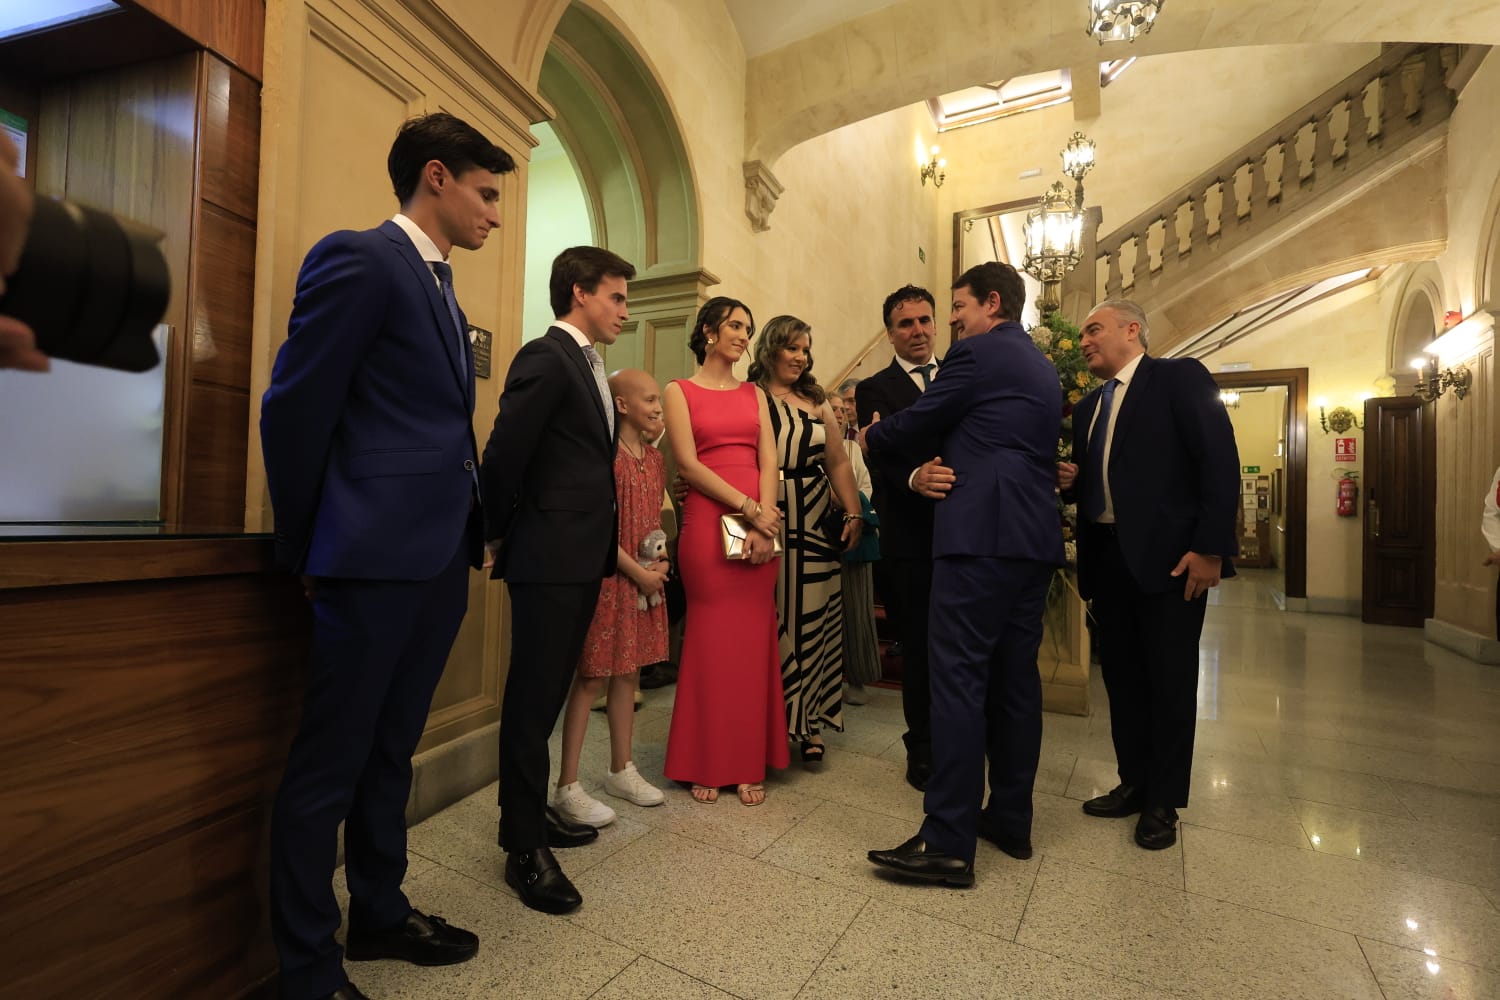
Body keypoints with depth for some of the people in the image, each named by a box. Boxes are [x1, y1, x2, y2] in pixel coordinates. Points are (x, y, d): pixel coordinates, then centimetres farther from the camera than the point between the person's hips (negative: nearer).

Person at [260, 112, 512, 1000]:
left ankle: (379, 913, 37)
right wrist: (308, 551, -3)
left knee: (390, 752, 19)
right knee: (329, 766, 6)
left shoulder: (443, 289, 19)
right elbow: (294, 409, -9)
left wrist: (467, 534, 11)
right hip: (377, 556, -8)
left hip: (439, 557, 9)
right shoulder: (358, 259, -6)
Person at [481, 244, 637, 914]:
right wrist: (500, 534, -4)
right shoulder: (544, 359, -12)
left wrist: (604, 546, 12)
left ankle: (533, 811, 35)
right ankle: (524, 849, 16)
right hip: (549, 559, -9)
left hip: (581, 559, 9)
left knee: (550, 692, 18)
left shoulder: (589, 367, 17)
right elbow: (503, 456, -17)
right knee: (533, 699, 1)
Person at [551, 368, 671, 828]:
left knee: (628, 673, 14)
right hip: (609, 578, -7)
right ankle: (567, 788, 11)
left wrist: (660, 562, 1)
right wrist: (638, 572, -13)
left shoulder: (655, 459, 11)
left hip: (646, 579, 7)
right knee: (591, 679, -1)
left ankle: (621, 770, 29)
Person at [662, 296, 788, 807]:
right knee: (709, 640, 2)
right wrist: (748, 508, -13)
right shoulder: (680, 390, 5)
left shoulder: (754, 393, 16)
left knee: (753, 642, 6)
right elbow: (688, 463, -6)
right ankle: (705, 765, 18)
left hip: (761, 525, 4)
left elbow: (769, 461, 5)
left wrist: (764, 525, -9)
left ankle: (749, 765, 18)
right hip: (706, 523, -3)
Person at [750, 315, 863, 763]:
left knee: (812, 622, 7)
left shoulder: (817, 402, 14)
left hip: (815, 528, 4)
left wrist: (853, 513, 3)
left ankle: (809, 723, 21)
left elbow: (838, 463, 12)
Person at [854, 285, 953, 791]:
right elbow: (882, 455, -13)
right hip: (911, 539, -3)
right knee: (920, 647, 8)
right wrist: (915, 477, -34)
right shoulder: (875, 390, 3)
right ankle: (924, 752, 27)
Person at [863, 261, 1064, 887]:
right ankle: (1011, 821, 22)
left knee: (959, 677, -8)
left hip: (981, 535, -9)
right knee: (1016, 677, 12)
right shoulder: (1044, 369, 24)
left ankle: (949, 841, -3)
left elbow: (917, 424, -1)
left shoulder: (979, 353, -3)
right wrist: (923, 462, 26)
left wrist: (872, 436, 20)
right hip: (1036, 537, 9)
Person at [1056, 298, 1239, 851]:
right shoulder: (1087, 407, 17)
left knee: (1170, 678, 4)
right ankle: (1135, 783, 29)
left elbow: (1220, 461, -12)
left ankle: (1164, 802, 19)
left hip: (1169, 555, -6)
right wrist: (1070, 481, -2)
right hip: (1107, 556, 7)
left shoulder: (1180, 376, -3)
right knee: (1122, 674, 13)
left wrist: (1210, 548, -18)